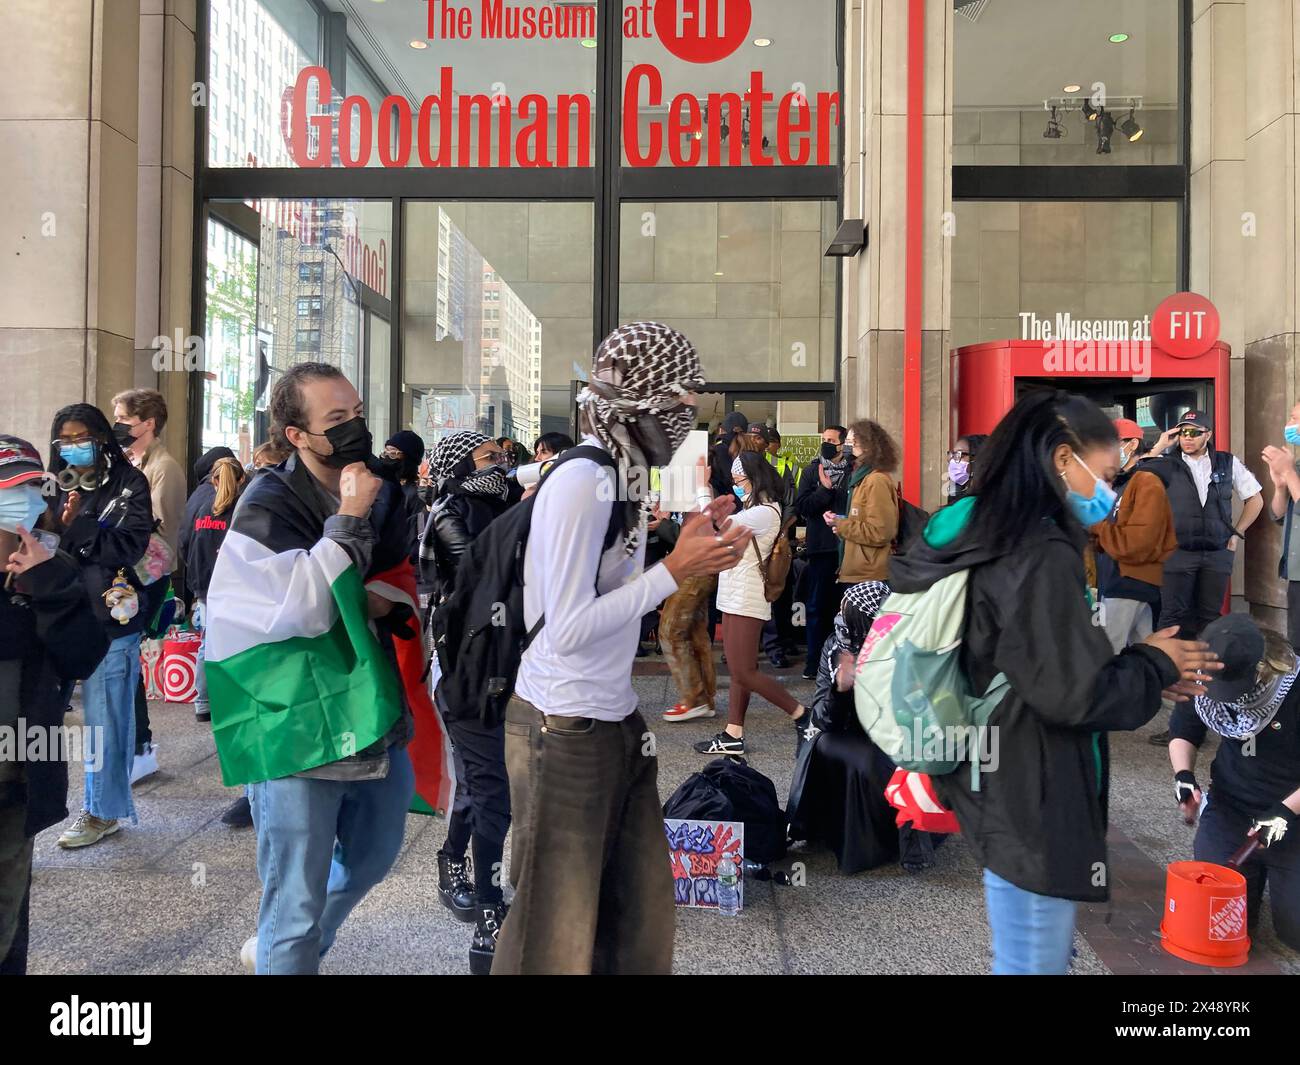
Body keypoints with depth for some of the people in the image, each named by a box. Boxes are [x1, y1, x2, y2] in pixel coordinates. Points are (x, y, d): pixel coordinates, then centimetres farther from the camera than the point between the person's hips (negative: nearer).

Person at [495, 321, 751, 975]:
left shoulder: (620, 475, 9)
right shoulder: (579, 481, -19)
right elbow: (568, 628, -22)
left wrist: (693, 542, 7)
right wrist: (675, 571, -19)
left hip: (619, 721, 8)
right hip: (564, 730, -8)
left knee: (644, 917, 14)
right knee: (557, 937, 6)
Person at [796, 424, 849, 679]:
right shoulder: (812, 471, 8)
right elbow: (801, 506, -2)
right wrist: (825, 490, -11)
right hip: (821, 547, 1)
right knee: (817, 606, 5)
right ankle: (815, 661, 12)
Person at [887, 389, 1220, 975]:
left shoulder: (992, 538, 7)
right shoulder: (1042, 555, -22)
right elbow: (1076, 693, -21)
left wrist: (1146, 668, 10)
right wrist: (1154, 665, -4)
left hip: (1010, 793, 10)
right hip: (1030, 807, -10)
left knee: (1046, 954, 25)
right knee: (1034, 962, 7)